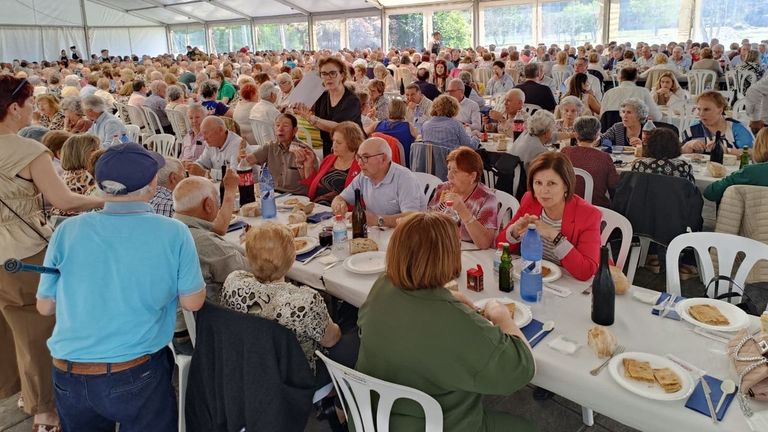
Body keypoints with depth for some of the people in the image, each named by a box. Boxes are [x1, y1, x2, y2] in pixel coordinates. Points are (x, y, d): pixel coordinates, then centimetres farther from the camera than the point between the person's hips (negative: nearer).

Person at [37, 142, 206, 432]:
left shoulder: (68, 230, -8)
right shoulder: (174, 233, -14)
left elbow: (45, 306, 2)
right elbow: (192, 302, -6)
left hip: (69, 378, 3)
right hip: (137, 376, -3)